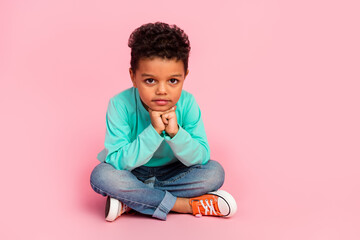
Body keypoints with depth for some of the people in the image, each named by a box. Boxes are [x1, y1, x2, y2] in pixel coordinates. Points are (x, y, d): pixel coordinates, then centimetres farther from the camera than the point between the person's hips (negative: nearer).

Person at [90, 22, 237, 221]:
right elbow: (117, 161, -28)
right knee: (101, 176, -32)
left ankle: (130, 201, -20)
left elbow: (201, 158, -19)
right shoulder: (120, 105, -23)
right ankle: (186, 205, -23)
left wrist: (175, 133, -37)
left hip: (171, 174, 2)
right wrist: (153, 132, -38)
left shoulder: (187, 104, -18)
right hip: (132, 174, -2)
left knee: (214, 171, -22)